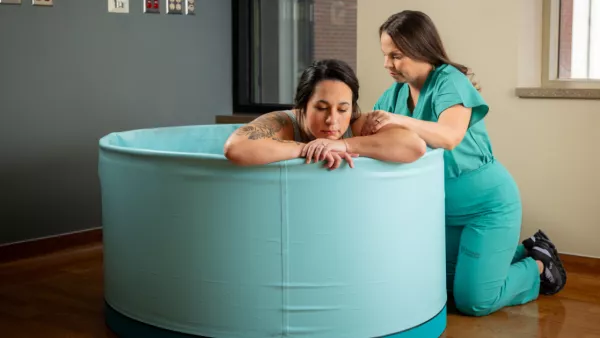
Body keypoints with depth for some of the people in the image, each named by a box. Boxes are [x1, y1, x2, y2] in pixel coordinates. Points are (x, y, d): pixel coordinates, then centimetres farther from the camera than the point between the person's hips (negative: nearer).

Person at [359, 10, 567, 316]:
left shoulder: (449, 82, -22)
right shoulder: (397, 92, -1)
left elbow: (450, 136, -39)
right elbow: (366, 127, -5)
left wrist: (399, 120, -53)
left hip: (487, 203, -8)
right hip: (446, 208, 8)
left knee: (472, 301, -6)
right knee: (446, 283, 19)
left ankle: (540, 266, 19)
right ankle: (524, 253, 34)